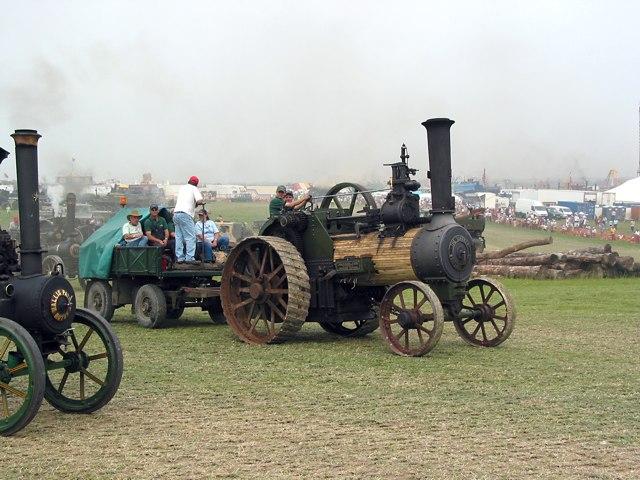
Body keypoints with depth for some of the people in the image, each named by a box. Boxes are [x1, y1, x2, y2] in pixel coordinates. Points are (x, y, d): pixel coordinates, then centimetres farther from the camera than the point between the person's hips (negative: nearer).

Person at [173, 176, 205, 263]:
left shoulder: (182, 188, 22)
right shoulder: (194, 188, 3)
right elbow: (199, 201, -12)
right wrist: (199, 203, 10)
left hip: (176, 213, 7)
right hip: (185, 214, -7)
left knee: (178, 237, 10)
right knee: (190, 237, -5)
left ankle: (179, 257, 9)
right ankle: (189, 258, -13)